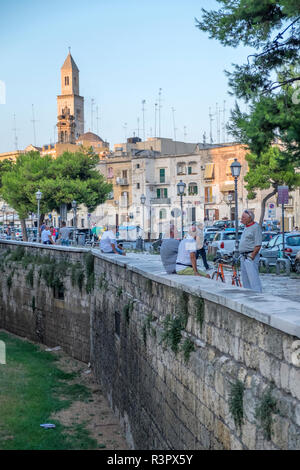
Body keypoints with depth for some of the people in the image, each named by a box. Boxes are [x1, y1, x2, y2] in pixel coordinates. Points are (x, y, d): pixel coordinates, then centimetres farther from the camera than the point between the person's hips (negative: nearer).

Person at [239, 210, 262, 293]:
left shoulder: (256, 227, -10)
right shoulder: (246, 227, 18)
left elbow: (258, 245, -16)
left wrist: (251, 256, -19)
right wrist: (242, 256, 16)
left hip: (251, 256, -10)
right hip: (243, 257, 10)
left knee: (253, 279, -12)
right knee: (245, 279, 12)